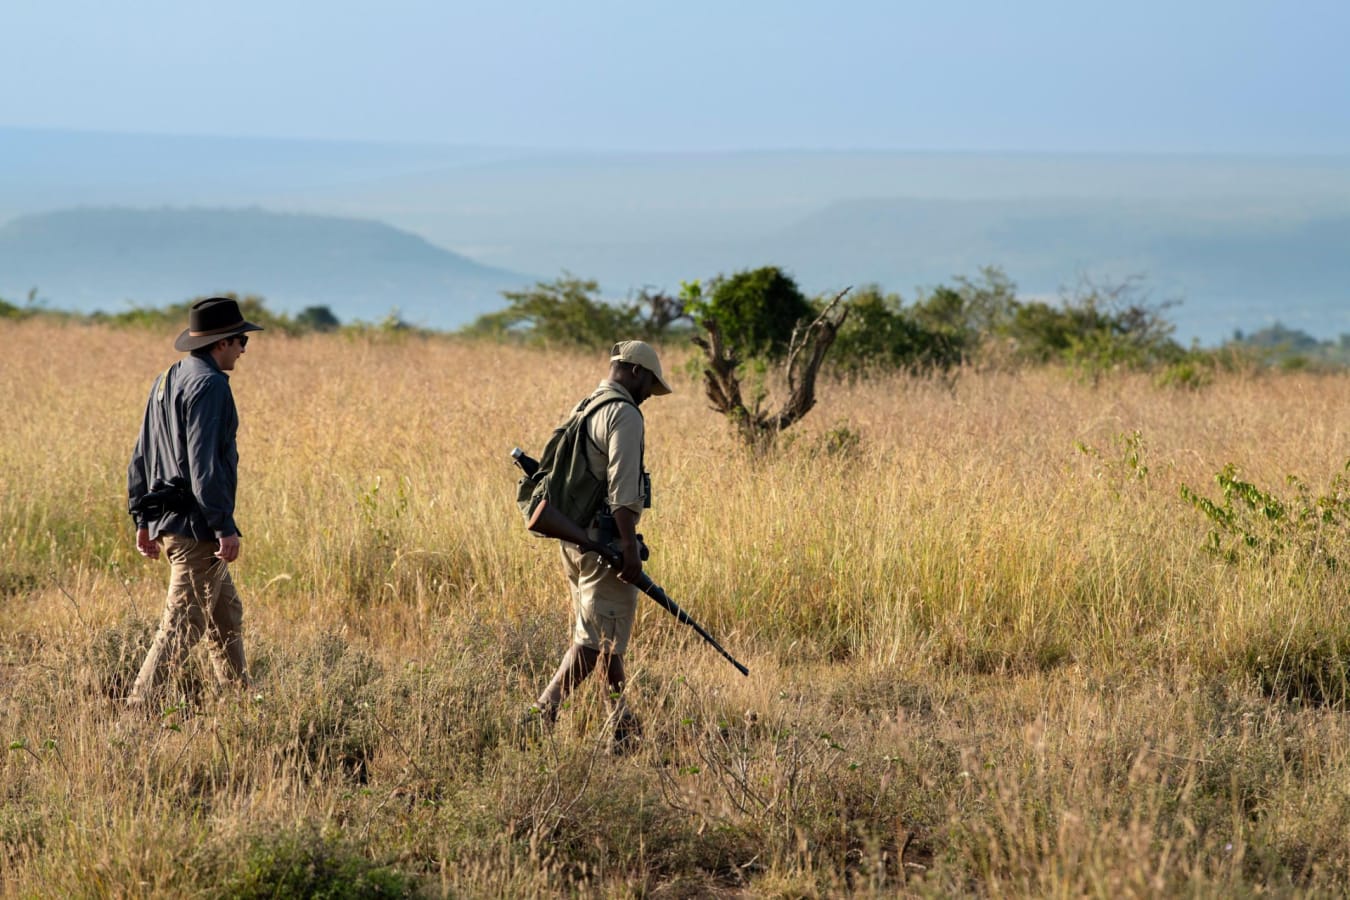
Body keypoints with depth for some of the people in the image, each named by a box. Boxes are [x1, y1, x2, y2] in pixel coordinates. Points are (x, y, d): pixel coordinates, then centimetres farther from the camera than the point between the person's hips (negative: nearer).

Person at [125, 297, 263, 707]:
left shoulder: (165, 381, 15)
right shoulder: (209, 385, -15)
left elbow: (141, 457, 18)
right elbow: (204, 462, -22)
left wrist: (143, 520, 22)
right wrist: (225, 527, -22)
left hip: (166, 520, 10)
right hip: (196, 525, -10)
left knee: (227, 617, 18)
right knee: (183, 624, -7)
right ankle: (139, 705, -9)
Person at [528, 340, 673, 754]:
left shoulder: (582, 410, 17)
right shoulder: (624, 414, -12)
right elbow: (622, 488, -20)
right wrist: (629, 547, -21)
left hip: (574, 539, 10)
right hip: (605, 542, -10)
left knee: (604, 638, 15)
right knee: (596, 640, -10)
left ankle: (623, 728, 21)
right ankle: (541, 716, -17)